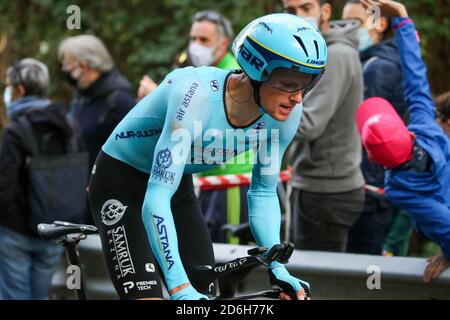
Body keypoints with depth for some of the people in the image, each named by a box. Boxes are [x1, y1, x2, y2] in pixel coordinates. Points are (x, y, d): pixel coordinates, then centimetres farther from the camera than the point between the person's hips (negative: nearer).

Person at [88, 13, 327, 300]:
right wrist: (180, 288, -45)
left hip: (180, 187, 6)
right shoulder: (197, 94, -36)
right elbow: (156, 200, -40)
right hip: (121, 183, -6)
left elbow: (264, 193, -2)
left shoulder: (285, 113, -17)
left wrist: (278, 269, -14)